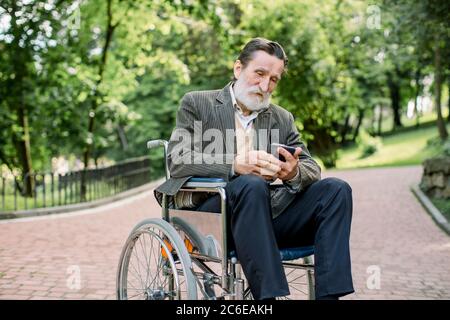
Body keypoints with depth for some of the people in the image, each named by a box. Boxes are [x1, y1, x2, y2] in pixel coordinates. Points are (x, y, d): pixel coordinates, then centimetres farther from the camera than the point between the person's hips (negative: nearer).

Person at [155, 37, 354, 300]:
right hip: (209, 212, -4)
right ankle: (270, 294, -35)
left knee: (336, 189, -15)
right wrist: (234, 164, -24)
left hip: (268, 213, 5)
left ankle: (328, 293, -23)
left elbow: (312, 168, 10)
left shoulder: (283, 118, 19)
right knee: (251, 185, -34)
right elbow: (177, 161, -7)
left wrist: (295, 172, -16)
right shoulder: (197, 103, 7)